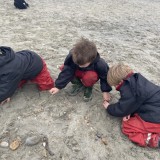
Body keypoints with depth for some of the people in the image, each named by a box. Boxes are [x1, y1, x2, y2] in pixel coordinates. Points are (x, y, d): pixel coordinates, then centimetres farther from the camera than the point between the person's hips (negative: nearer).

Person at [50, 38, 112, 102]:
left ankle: (88, 87, -4)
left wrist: (105, 91, -13)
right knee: (63, 68, -23)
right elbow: (66, 72, -24)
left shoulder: (100, 64, -35)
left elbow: (105, 76, -17)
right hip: (79, 72, 4)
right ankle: (78, 83, -2)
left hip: (91, 73, -3)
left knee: (88, 77, -41)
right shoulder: (72, 57, -32)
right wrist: (58, 86, -24)